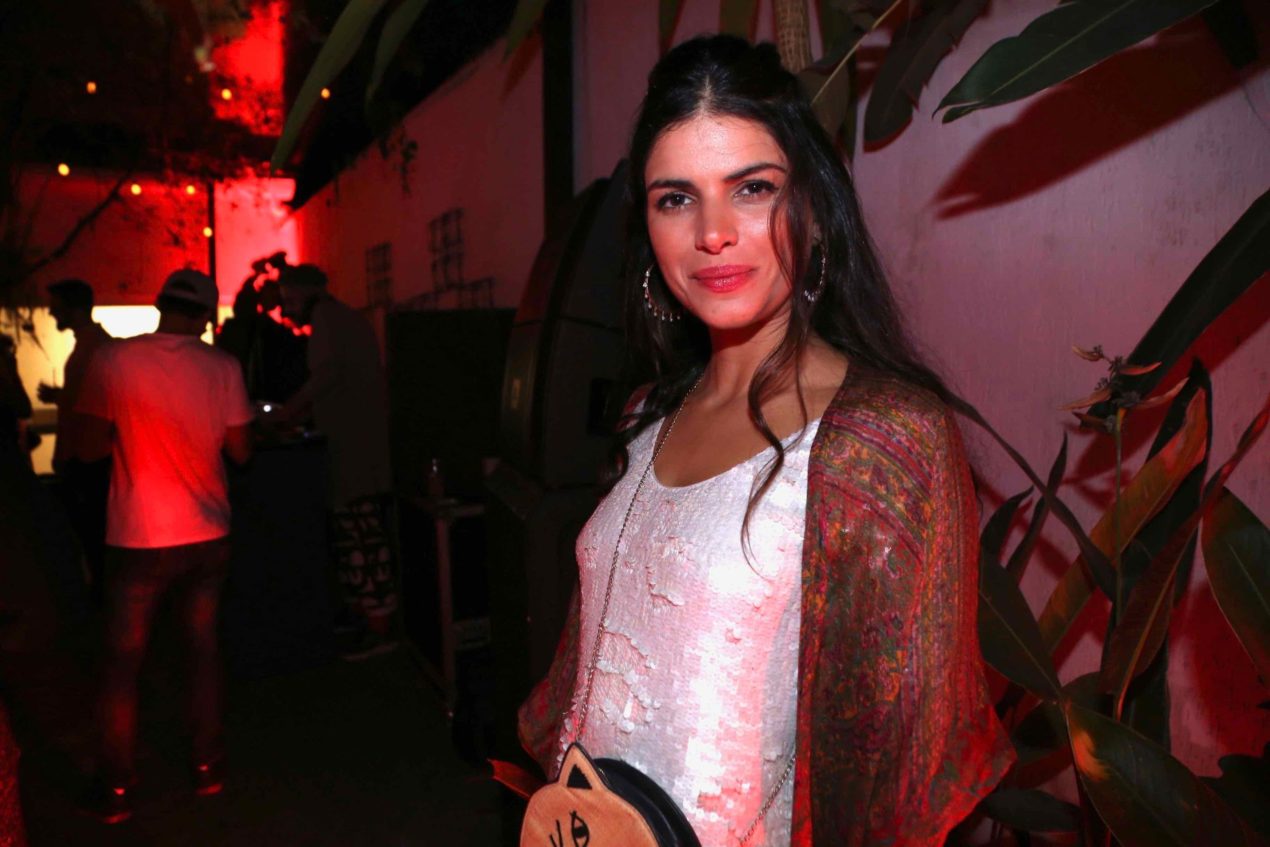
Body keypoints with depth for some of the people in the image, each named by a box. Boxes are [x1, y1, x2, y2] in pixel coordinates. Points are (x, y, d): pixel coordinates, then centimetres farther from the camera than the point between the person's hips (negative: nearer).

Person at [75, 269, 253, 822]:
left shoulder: (112, 361, -11)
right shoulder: (222, 367, -6)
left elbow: (92, 445, -6)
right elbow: (240, 450, -2)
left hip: (138, 539, -1)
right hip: (206, 535, 2)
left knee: (122, 662, 11)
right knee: (203, 648, 16)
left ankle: (116, 788, 21)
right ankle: (207, 765, 25)